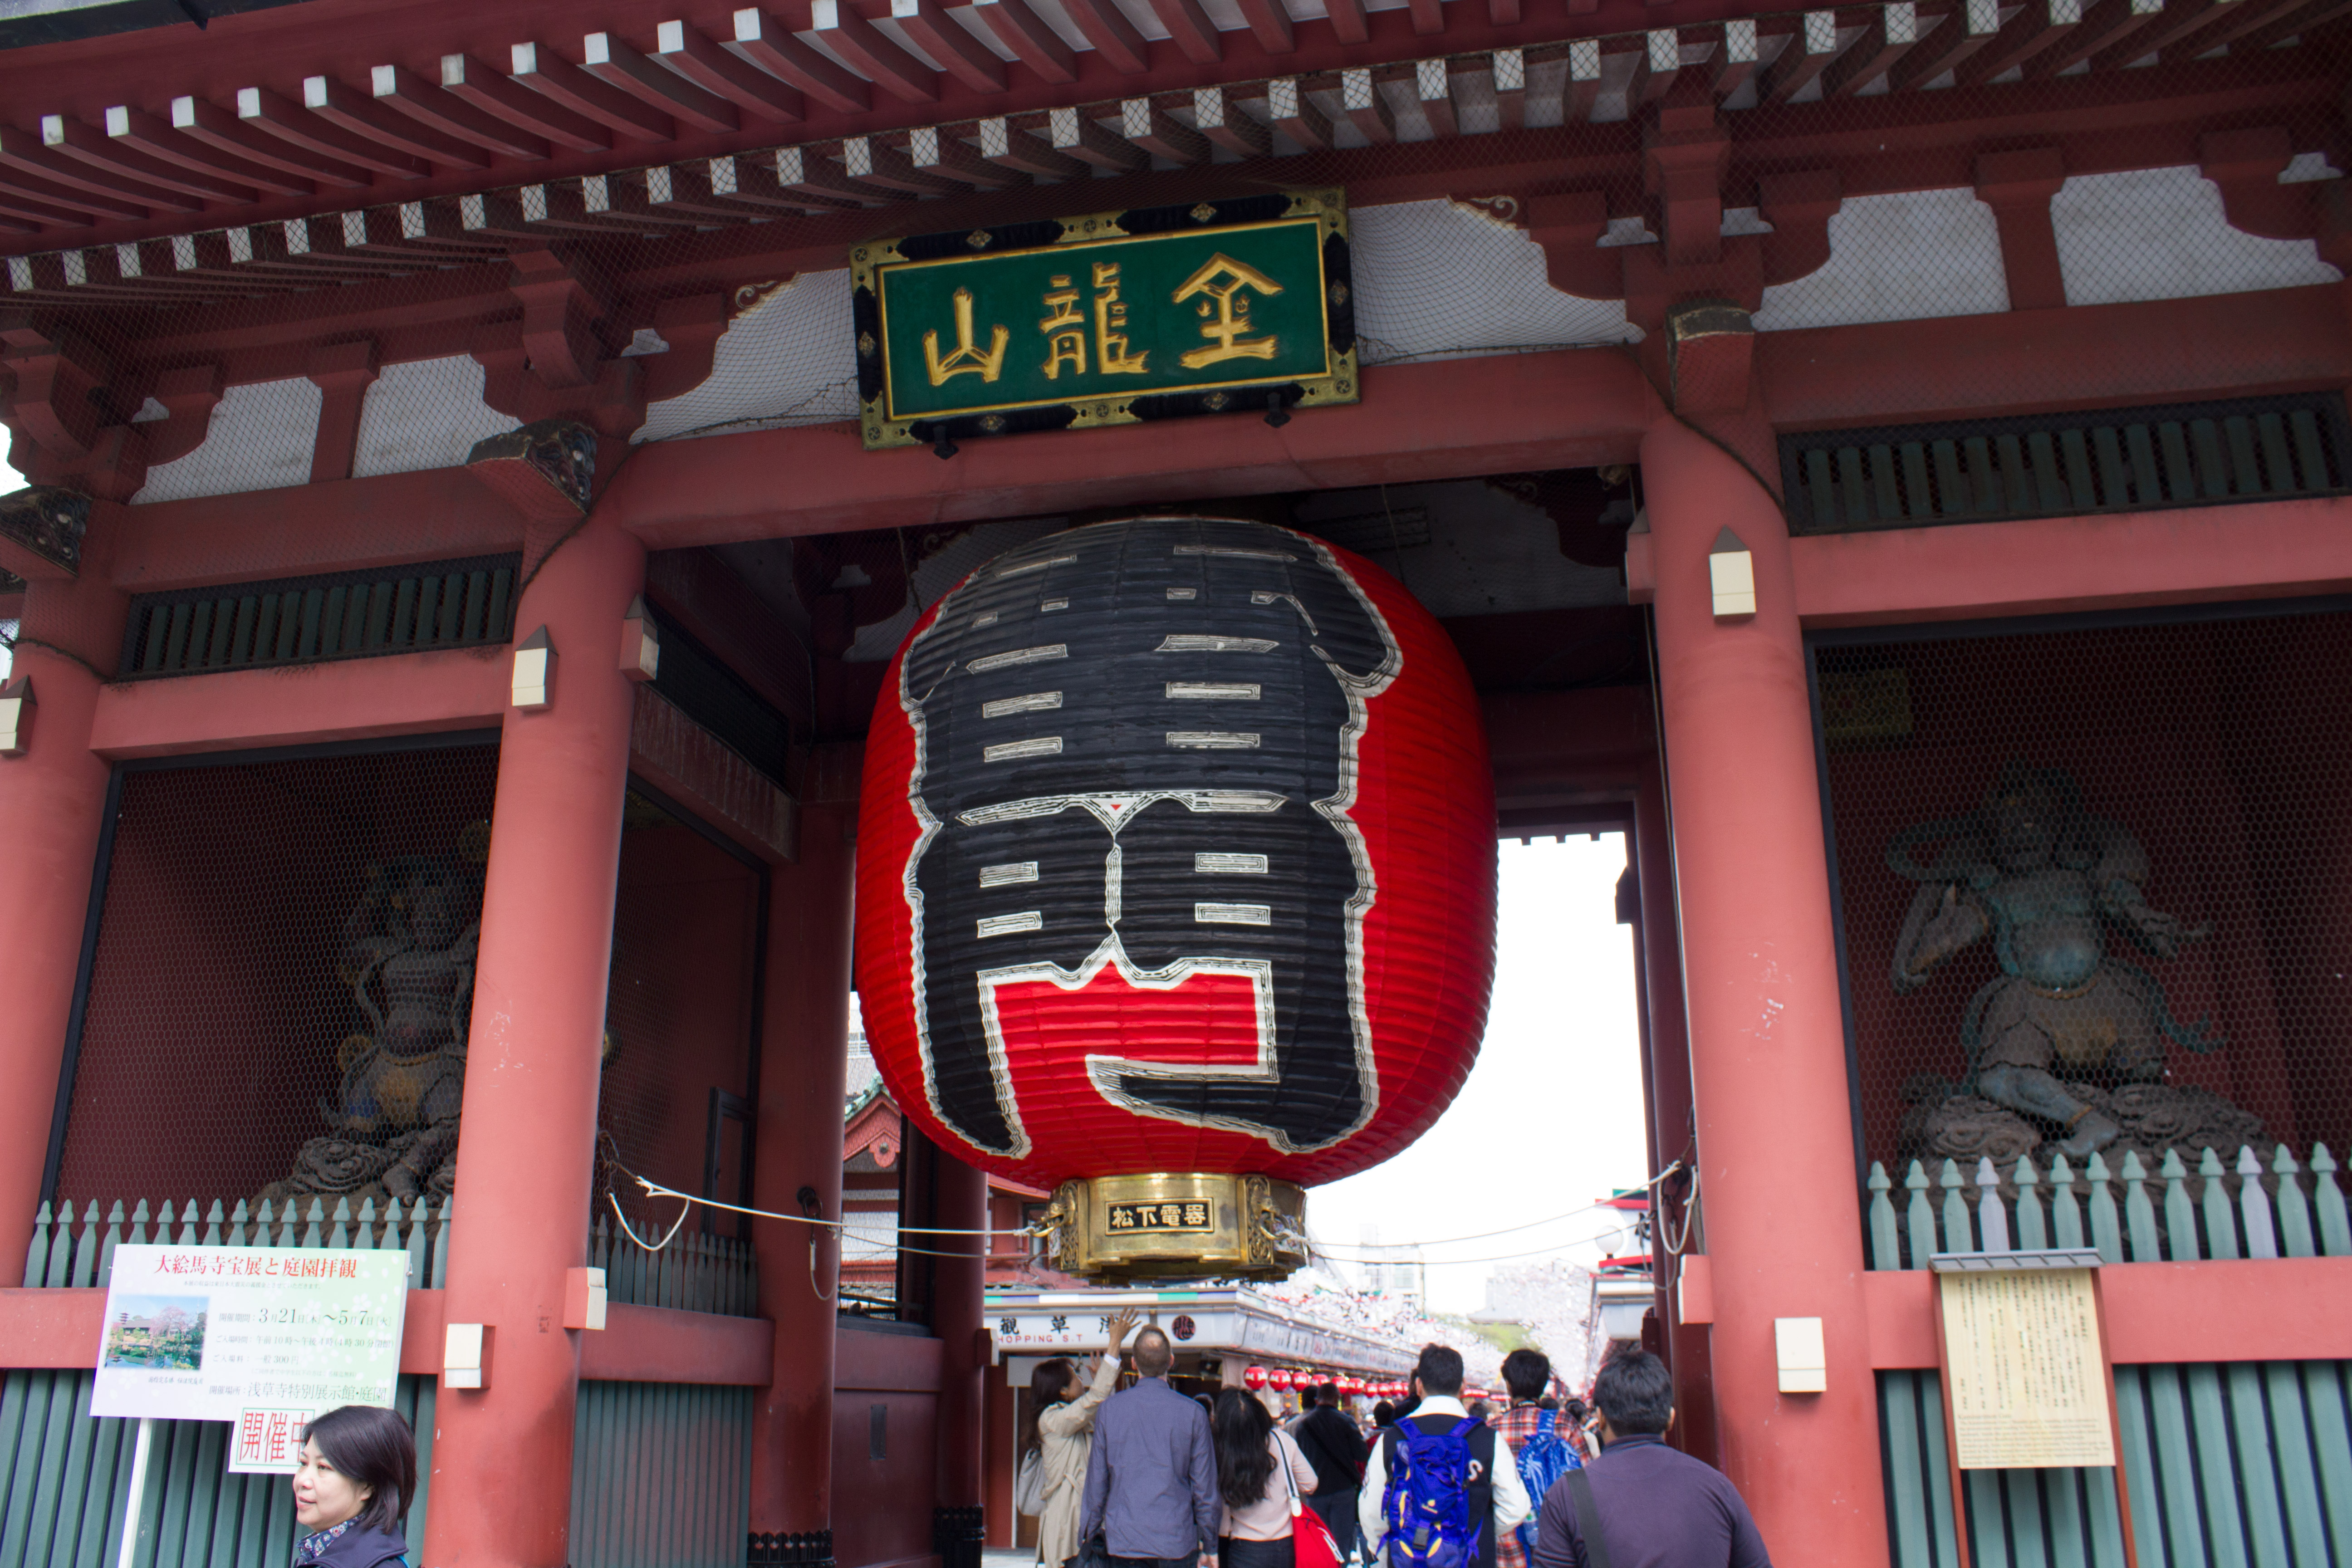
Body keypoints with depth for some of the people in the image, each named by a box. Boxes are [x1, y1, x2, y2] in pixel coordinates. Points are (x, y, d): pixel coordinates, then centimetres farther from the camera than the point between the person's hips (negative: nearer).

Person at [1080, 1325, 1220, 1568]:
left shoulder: (1109, 1409, -1)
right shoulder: (1194, 1413, -4)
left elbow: (1096, 1481, 3)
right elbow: (1205, 1487, -1)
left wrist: (1087, 1540, 14)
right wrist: (1210, 1547, 10)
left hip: (1122, 1542, 1)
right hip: (1177, 1543, -1)